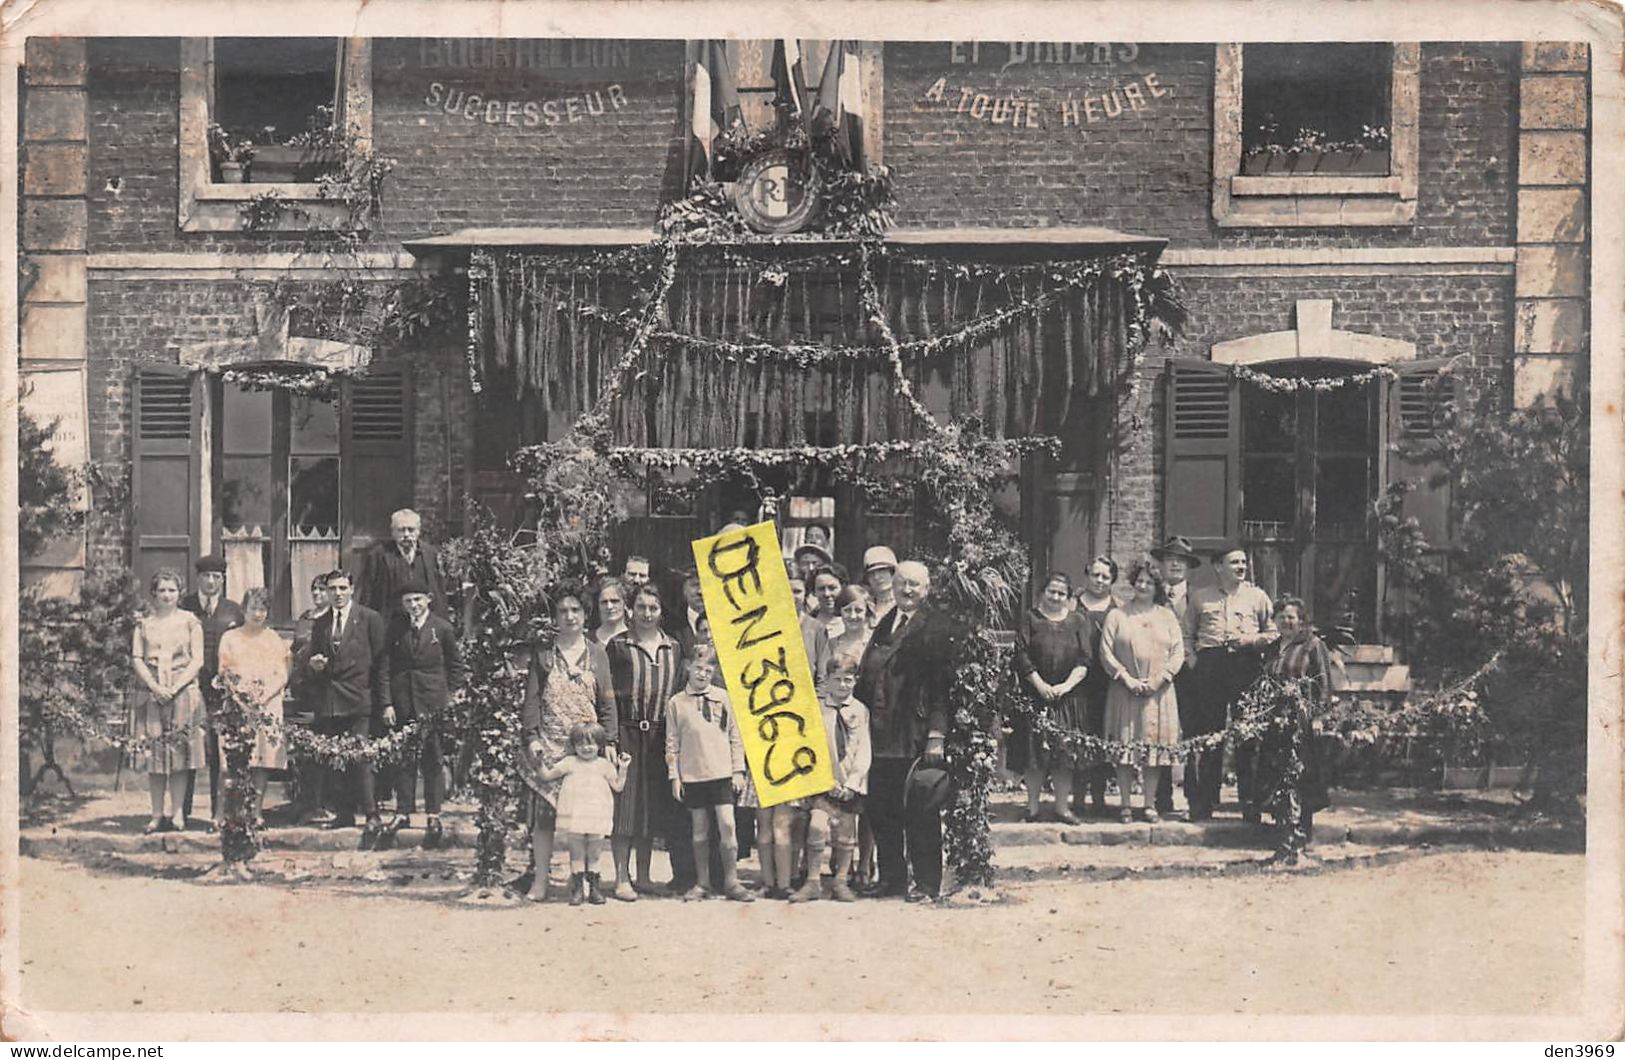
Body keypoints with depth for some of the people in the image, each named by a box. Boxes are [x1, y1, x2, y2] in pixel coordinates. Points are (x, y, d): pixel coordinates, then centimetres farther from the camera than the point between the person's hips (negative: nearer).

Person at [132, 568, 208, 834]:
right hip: (151, 693, 1)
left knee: (180, 750, -5)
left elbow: (197, 660, 2)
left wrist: (176, 687, -10)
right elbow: (136, 659, 6)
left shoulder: (189, 621, 8)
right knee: (154, 752, -2)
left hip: (183, 691, -1)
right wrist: (155, 687, -9)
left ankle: (178, 812, -2)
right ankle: (157, 814, 1)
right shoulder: (144, 623, 12)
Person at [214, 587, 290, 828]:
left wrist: (263, 697, -9)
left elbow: (282, 675, 7)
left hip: (268, 705, 1)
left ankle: (257, 812, -5)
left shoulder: (275, 639, 13)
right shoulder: (230, 638, 12)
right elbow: (224, 673, 8)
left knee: (264, 758, -6)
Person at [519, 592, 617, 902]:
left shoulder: (597, 655, 10)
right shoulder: (542, 655, 7)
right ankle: (540, 880, 2)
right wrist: (531, 737, -7)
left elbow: (607, 702, 8)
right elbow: (532, 700, 3)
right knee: (543, 813, -4)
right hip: (549, 746, -1)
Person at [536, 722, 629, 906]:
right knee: (576, 854, 3)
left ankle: (593, 887, 13)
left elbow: (618, 787, 8)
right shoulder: (569, 763, 5)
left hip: (598, 817, 0)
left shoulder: (604, 765, 7)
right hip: (573, 817, 0)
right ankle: (578, 888, 8)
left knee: (594, 855, 5)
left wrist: (622, 769, -2)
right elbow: (547, 776, 9)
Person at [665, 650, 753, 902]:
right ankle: (702, 883, 15)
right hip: (691, 775, 1)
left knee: (727, 825, -6)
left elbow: (736, 736, 6)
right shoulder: (676, 703, 5)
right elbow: (672, 743, 6)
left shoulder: (724, 698, 4)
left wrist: (738, 770, 1)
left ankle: (731, 882, 2)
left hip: (722, 773, -1)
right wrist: (674, 776, 1)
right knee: (699, 830, 7)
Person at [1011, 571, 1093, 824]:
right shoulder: (1030, 619, 5)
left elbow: (1085, 660, 2)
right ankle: (1032, 807, 5)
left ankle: (1062, 807, 6)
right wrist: (1040, 685, -12)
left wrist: (1067, 685, -11)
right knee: (1034, 753, -2)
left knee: (1065, 753, 0)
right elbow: (1022, 655, -3)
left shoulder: (1078, 622, 9)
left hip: (1068, 697, 1)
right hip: (1034, 696, -1)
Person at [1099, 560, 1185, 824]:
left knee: (1155, 749, 1)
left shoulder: (1166, 616, 10)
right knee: (1124, 750, -2)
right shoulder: (1117, 616, 5)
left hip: (1158, 691, 1)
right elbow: (1106, 653, 0)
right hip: (1125, 691, -1)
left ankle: (1150, 805, 9)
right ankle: (1126, 805, 3)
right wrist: (1126, 678, -10)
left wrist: (1158, 679, -7)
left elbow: (1178, 653, 5)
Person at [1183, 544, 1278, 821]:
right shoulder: (1200, 597, 15)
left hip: (1247, 666, 0)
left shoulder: (1257, 596, 13)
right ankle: (1204, 801, 5)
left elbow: (1273, 634, 11)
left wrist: (1250, 640, -6)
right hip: (1210, 666, 1)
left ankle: (1250, 801, 2)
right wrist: (1191, 660, 2)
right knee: (1209, 735, 0)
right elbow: (1187, 635, 17)